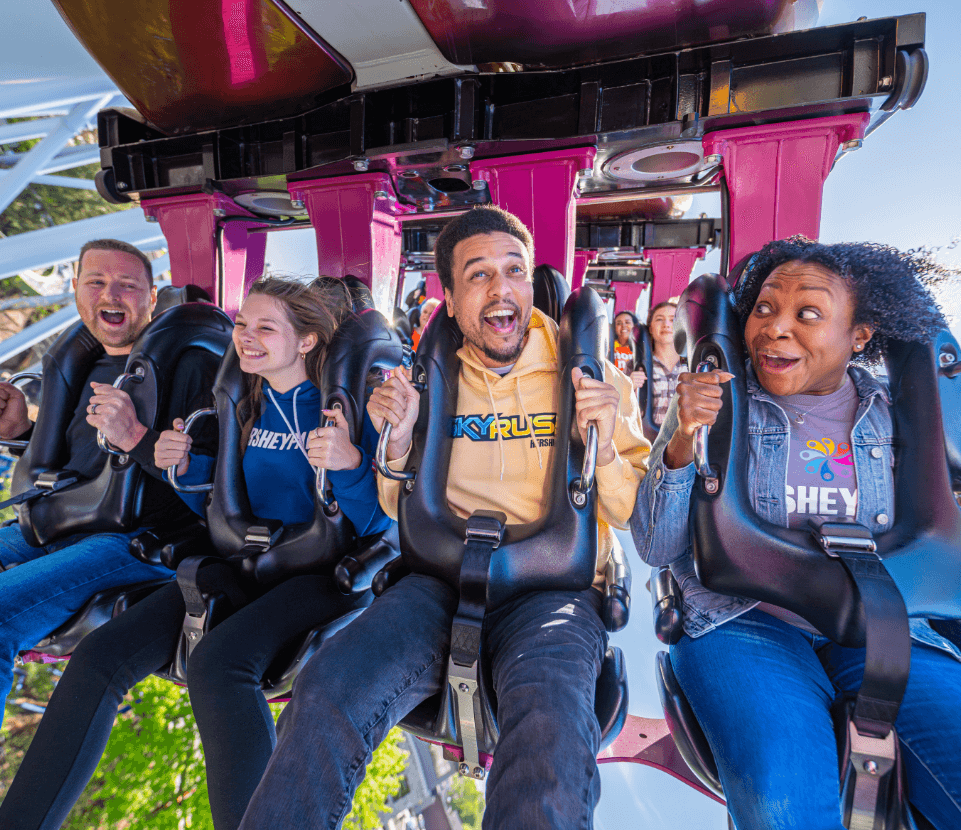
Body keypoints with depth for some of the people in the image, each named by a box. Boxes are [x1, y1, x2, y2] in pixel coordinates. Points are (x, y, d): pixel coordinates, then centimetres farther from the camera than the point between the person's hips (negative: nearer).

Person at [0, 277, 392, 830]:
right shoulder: (245, 407, 11)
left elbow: (377, 527, -11)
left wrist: (350, 464, -29)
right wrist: (184, 468, 0)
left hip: (323, 571, -6)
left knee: (217, 663, -31)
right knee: (101, 654, -9)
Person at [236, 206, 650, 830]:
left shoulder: (591, 374, 5)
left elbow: (635, 515, 5)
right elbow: (404, 511, 17)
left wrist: (604, 449, -16)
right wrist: (398, 444, -3)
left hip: (554, 586, -1)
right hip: (446, 578, 2)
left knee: (551, 727, -33)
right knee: (326, 692, -23)